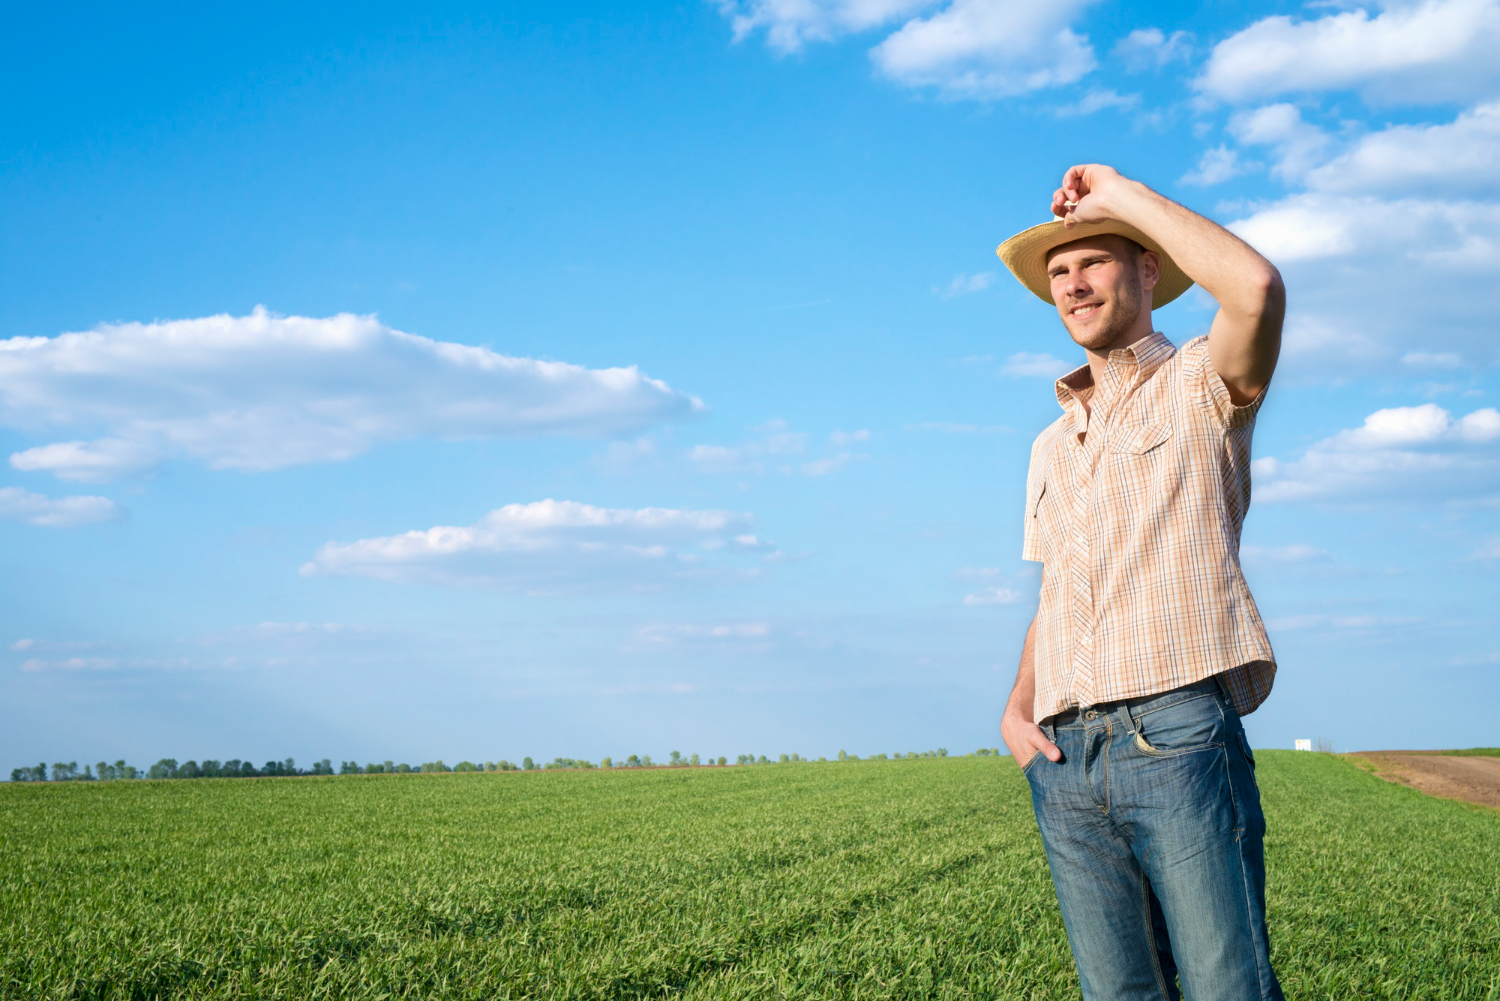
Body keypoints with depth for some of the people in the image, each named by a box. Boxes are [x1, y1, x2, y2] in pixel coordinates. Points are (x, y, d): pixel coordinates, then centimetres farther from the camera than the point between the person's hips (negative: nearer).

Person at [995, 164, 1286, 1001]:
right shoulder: (1052, 446, 25)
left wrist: (1121, 193, -7)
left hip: (1179, 734, -6)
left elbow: (1258, 288, -18)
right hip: (1066, 757, 6)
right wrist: (1017, 709, 8)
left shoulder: (1201, 385, 5)